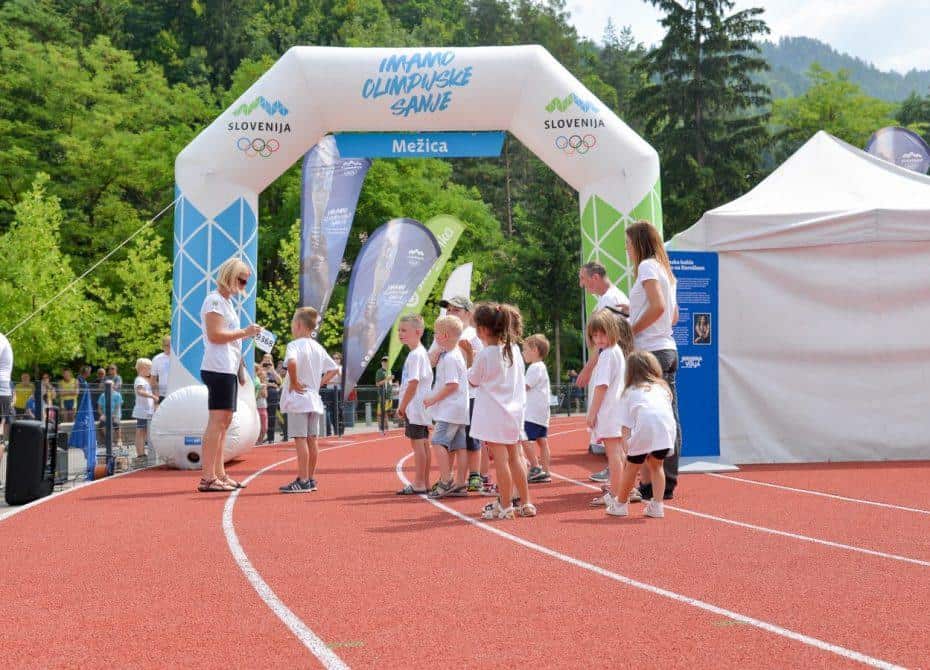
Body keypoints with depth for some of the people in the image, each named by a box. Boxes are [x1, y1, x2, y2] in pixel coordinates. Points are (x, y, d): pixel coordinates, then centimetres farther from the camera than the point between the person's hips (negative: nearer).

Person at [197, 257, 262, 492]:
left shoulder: (226, 301, 22)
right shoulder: (215, 300, -9)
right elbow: (215, 334, -18)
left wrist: (247, 334, 15)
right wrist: (245, 332, -13)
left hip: (228, 369, 11)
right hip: (219, 369, -11)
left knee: (225, 420, 10)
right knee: (217, 420, -12)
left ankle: (219, 474, 13)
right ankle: (208, 478, -14)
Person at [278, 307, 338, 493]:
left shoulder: (295, 345, -13)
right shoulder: (318, 347, 11)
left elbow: (291, 362, -34)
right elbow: (334, 369, 18)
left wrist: (294, 382, -21)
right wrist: (320, 382, 12)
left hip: (298, 398, -8)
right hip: (314, 399, 8)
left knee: (300, 439, -7)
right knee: (311, 440, 11)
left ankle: (302, 481, -7)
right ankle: (311, 479, 16)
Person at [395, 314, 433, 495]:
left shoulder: (415, 355, -16)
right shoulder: (422, 352, 15)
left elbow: (413, 383, -21)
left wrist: (402, 406, -14)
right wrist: (404, 406, 19)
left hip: (415, 406, -10)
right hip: (421, 407, 10)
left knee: (417, 443, -8)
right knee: (423, 443, 12)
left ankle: (418, 484, -6)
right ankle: (425, 483, 18)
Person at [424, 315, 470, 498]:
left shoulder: (449, 358, -14)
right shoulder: (458, 355, 18)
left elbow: (452, 385, -19)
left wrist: (433, 399, -13)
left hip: (450, 410, -10)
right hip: (461, 409, 10)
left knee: (439, 442, -12)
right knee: (460, 446, 8)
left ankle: (445, 481, -16)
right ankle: (460, 484, 10)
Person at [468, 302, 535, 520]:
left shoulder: (484, 355, -15)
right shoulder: (514, 349, 3)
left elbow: (473, 381, -1)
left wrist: (470, 357, 10)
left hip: (493, 415, -7)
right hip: (514, 411, 7)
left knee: (500, 459, -3)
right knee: (515, 457, 15)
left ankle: (505, 507, 1)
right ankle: (525, 503, 20)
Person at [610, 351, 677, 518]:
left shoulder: (630, 392, 24)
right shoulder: (663, 388, 32)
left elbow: (626, 426, 14)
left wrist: (627, 448, 13)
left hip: (644, 426, -3)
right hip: (667, 425, 3)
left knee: (631, 466, 17)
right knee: (656, 466, 24)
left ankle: (620, 505, 30)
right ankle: (657, 506, 18)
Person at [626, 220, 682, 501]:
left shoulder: (647, 266, -7)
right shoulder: (665, 270, 19)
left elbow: (658, 307, -20)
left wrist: (631, 331, -12)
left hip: (651, 351, -9)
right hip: (668, 349, 9)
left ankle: (649, 484, -10)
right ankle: (667, 483, 10)